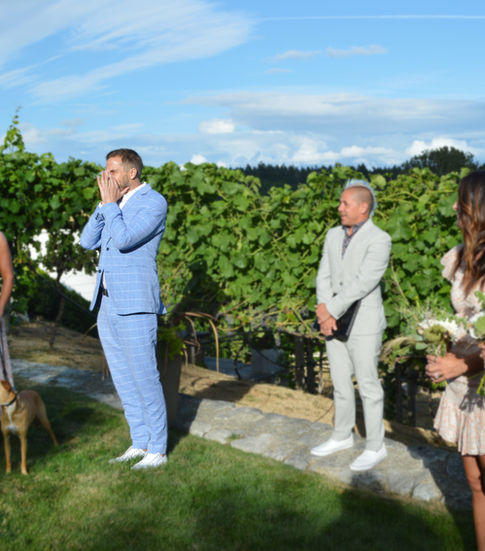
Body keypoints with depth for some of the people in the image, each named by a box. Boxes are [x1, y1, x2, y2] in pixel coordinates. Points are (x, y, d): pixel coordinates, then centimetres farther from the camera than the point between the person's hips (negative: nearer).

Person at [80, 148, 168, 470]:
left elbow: (123, 240, -21)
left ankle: (157, 450, 9)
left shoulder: (153, 202, -8)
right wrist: (105, 204, 3)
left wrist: (110, 203, -10)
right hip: (107, 305, 9)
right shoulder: (117, 204, 18)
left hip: (136, 305, -9)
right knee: (124, 380, 13)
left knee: (145, 379, -2)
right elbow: (88, 242, 11)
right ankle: (140, 444, 24)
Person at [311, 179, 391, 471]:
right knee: (341, 383, 16)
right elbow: (325, 277, 3)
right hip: (336, 323, 7)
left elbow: (362, 284, -22)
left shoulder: (379, 240, -15)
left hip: (364, 325, -6)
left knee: (368, 386, 3)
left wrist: (331, 310, -18)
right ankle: (342, 436, 32)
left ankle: (375, 447, 17)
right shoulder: (334, 235, 7)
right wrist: (325, 313, -11)